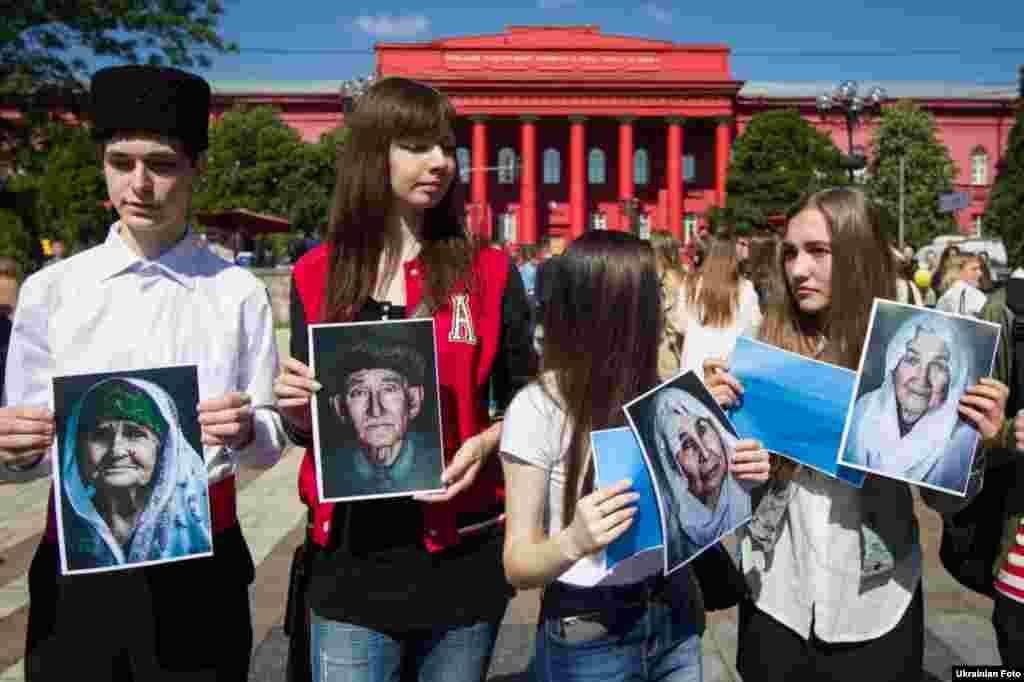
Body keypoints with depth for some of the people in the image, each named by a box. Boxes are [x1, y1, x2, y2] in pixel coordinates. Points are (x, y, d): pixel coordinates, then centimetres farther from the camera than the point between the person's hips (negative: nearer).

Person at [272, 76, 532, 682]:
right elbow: (307, 427, 9)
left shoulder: (489, 272, -2)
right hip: (352, 560, 1)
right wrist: (296, 409, -12)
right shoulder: (317, 277, 1)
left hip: (464, 557, 0)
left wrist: (484, 443, -15)